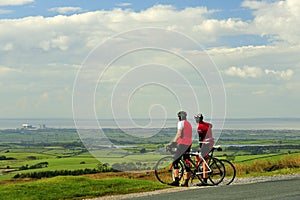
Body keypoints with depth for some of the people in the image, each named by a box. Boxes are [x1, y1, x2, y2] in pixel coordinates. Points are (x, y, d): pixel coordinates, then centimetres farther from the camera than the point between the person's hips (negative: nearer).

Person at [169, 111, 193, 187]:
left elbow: (179, 134, -16)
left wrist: (173, 142, -17)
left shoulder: (181, 123, -4)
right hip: (188, 144, 9)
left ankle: (176, 180, -20)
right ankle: (186, 182, 8)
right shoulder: (189, 124, 23)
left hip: (182, 144, -9)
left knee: (175, 161, -10)